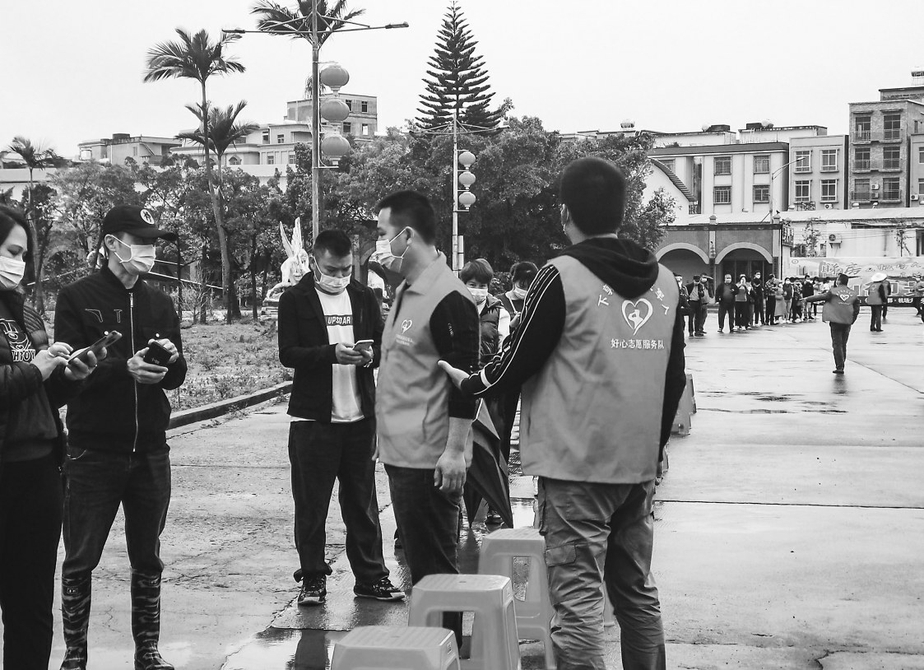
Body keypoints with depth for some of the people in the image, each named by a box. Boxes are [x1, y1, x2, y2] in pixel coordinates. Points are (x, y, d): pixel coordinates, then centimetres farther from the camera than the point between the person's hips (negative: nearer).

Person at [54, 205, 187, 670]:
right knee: (80, 558, 4)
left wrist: (172, 359, -11)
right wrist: (124, 367, -25)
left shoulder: (159, 303, 11)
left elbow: (176, 379, 12)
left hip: (149, 451, 4)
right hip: (93, 452, -4)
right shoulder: (77, 298, -2)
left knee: (147, 559, 11)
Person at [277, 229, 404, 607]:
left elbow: (383, 344, 12)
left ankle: (371, 576, 18)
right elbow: (287, 353, -9)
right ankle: (313, 579, 14)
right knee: (310, 505, 3)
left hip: (360, 418, 3)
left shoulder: (364, 297, 10)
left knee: (363, 504, 10)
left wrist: (371, 354, -11)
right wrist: (332, 353, -23)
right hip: (313, 418, -3)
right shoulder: (295, 300, -1)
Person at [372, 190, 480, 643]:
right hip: (401, 453, 10)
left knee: (436, 569, -1)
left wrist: (455, 451, -20)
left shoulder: (449, 298, -16)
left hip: (430, 458, -9)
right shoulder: (405, 291, 14)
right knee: (418, 564, 16)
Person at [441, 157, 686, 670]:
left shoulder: (562, 276, -11)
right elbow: (674, 380, 12)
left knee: (578, 595, -3)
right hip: (639, 465, 7)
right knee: (637, 590, 17)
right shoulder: (663, 281, 8)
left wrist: (469, 382, 12)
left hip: (576, 461, -6)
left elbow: (519, 362, -7)